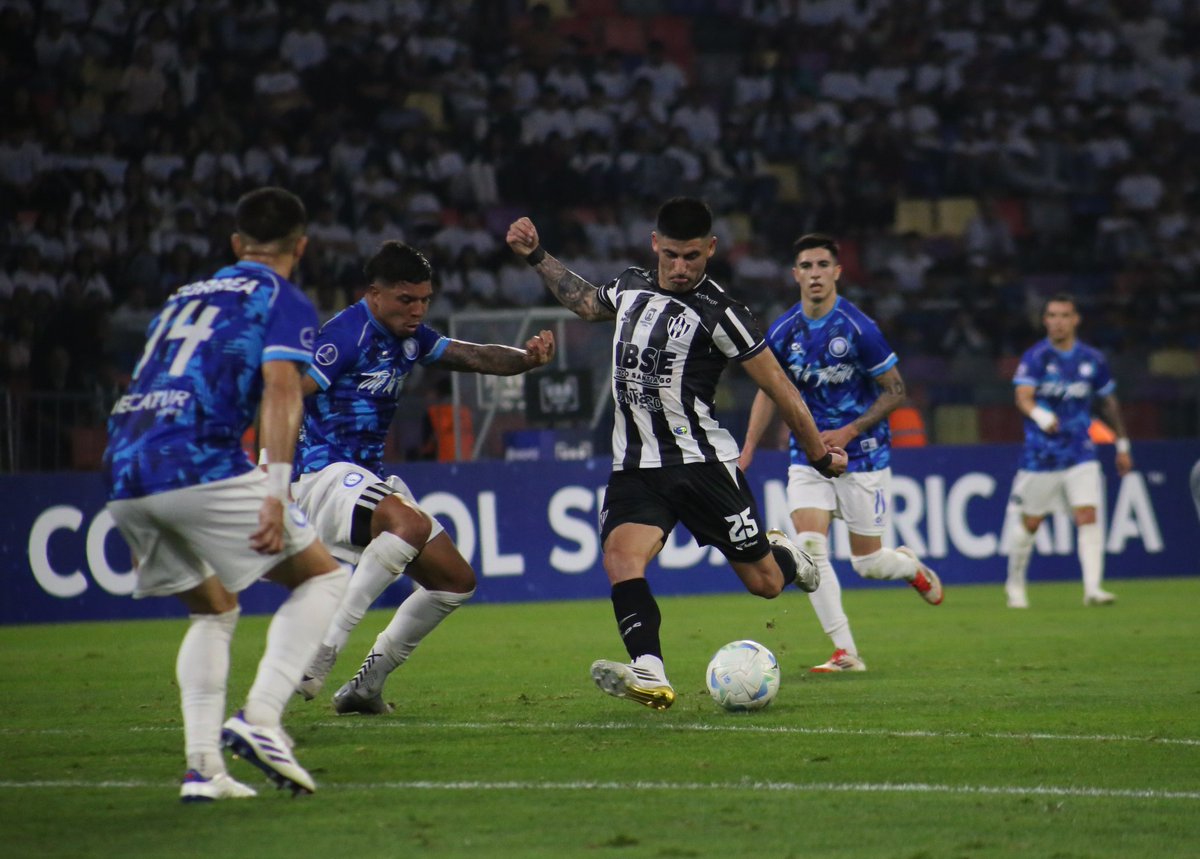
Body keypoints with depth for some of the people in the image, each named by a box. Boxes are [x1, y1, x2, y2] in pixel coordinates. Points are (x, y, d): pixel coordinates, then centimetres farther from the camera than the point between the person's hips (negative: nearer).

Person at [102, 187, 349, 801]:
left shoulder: (183, 297, 28)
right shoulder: (283, 300, 8)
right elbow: (280, 390, -8)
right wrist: (275, 493, -16)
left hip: (124, 474, 7)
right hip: (200, 467, -7)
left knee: (213, 610, 23)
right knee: (323, 577, 6)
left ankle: (202, 766, 9)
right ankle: (260, 717, -12)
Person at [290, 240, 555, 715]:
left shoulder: (410, 336, 12)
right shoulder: (347, 333, -15)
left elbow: (477, 357, 11)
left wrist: (527, 357, -10)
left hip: (368, 478, 10)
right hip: (323, 473, -10)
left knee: (455, 580, 7)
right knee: (410, 523, -37)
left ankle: (367, 684, 12)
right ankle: (322, 650, -36)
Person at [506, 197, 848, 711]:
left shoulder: (718, 313, -10)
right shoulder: (631, 287, 8)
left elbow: (777, 386, -4)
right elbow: (586, 303, 33)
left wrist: (820, 455, 1)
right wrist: (536, 257, 28)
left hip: (703, 462, -4)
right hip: (635, 469, 4)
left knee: (764, 584, 5)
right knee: (621, 559, -25)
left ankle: (783, 553, 42)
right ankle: (650, 677, -38)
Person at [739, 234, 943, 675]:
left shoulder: (859, 329, -15)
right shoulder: (782, 332, -3)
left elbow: (895, 390, -8)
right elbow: (769, 391, 11)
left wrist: (850, 431, -17)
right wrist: (747, 451, 5)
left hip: (862, 456, -3)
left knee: (867, 563, 3)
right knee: (809, 546, -16)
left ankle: (912, 566, 40)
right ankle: (845, 653, -12)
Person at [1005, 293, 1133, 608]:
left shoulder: (1092, 360, 2)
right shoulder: (1036, 357, -8)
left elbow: (1109, 402, 15)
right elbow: (1023, 398, -23)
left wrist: (1122, 445, 19)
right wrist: (1041, 416, -45)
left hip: (1080, 453, 2)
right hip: (1040, 456, -2)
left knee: (1087, 517, -14)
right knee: (1030, 523, 7)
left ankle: (1092, 588, -17)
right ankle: (1015, 584, 28)